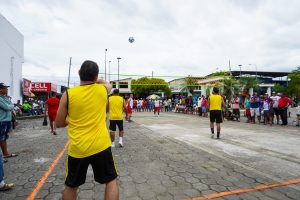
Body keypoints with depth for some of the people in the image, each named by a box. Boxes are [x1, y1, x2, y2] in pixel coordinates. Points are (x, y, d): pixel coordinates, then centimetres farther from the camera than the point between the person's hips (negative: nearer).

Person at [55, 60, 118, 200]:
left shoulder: (68, 94, -6)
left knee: (71, 186, 22)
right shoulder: (103, 89, -3)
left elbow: (58, 124, 4)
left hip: (77, 149, 1)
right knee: (111, 181, 18)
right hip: (100, 146, 0)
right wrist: (97, 81, 35)